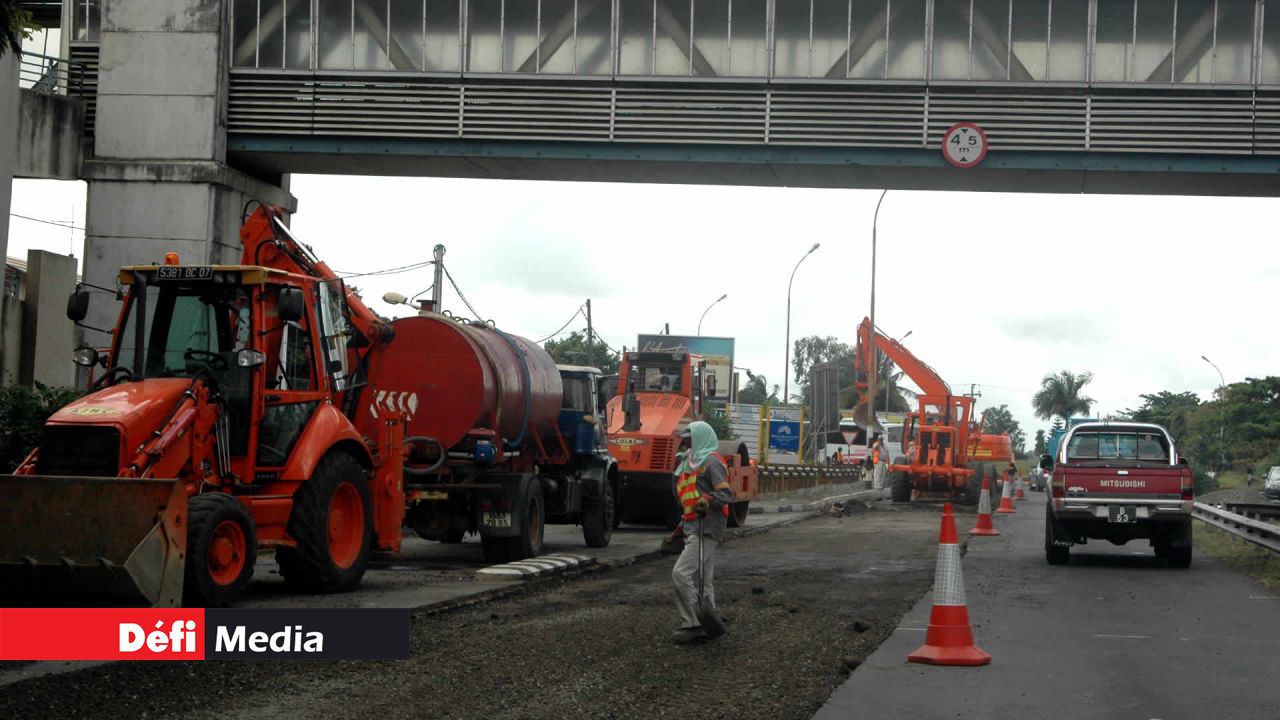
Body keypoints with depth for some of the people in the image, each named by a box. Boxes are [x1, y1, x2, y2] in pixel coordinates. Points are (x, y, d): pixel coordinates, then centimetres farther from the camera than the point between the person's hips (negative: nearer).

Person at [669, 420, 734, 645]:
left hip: (705, 528, -10)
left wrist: (708, 501, -33)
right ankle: (705, 626, 16)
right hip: (695, 528, 10)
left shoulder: (711, 462, -11)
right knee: (704, 579, 12)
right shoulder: (692, 462, 20)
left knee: (682, 573, -16)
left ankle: (691, 624, -13)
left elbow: (726, 495, -20)